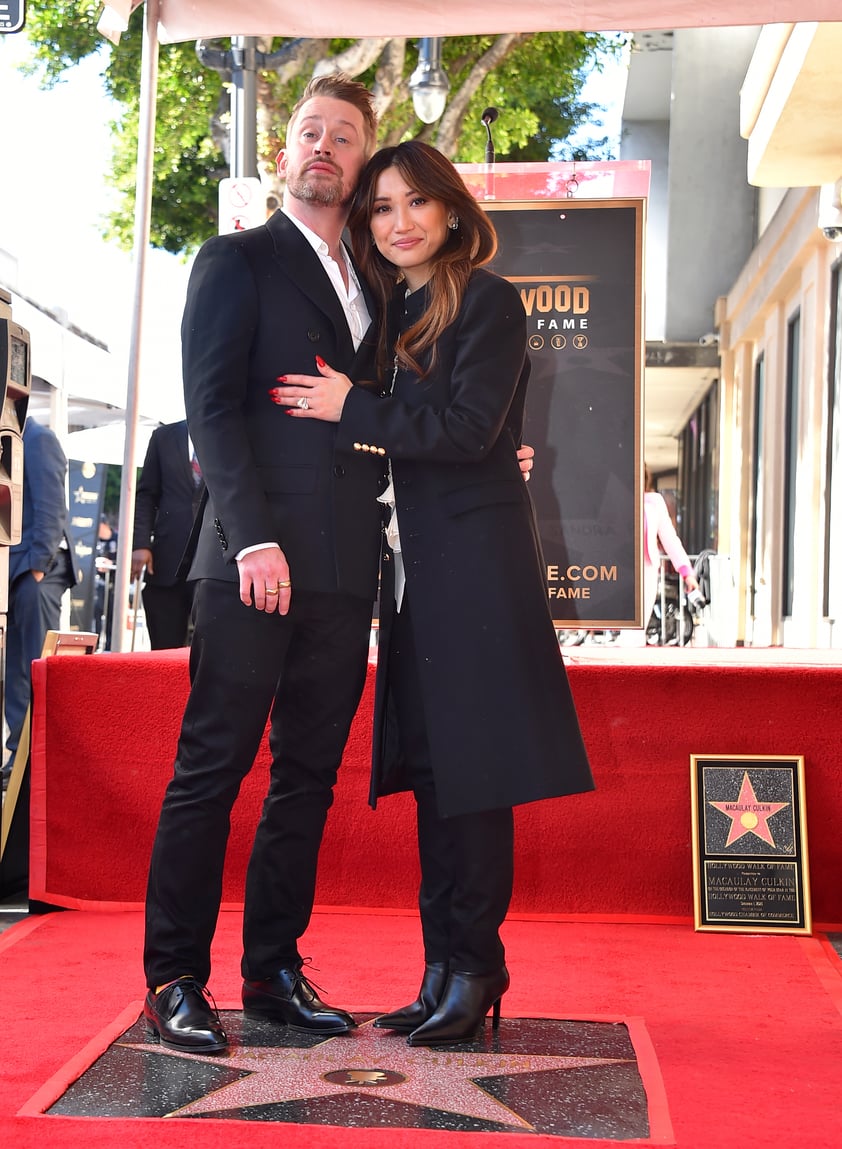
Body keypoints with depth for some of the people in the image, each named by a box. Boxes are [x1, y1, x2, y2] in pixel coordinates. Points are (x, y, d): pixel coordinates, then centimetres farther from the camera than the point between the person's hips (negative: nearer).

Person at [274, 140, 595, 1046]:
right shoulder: (394, 311, 17)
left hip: (474, 560, -7)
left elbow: (469, 428, -15)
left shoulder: (487, 300, -5)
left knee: (471, 767, -5)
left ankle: (473, 966, 4)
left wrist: (352, 410, -11)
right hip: (413, 563, 7)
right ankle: (446, 969, 15)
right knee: (433, 766, 8)